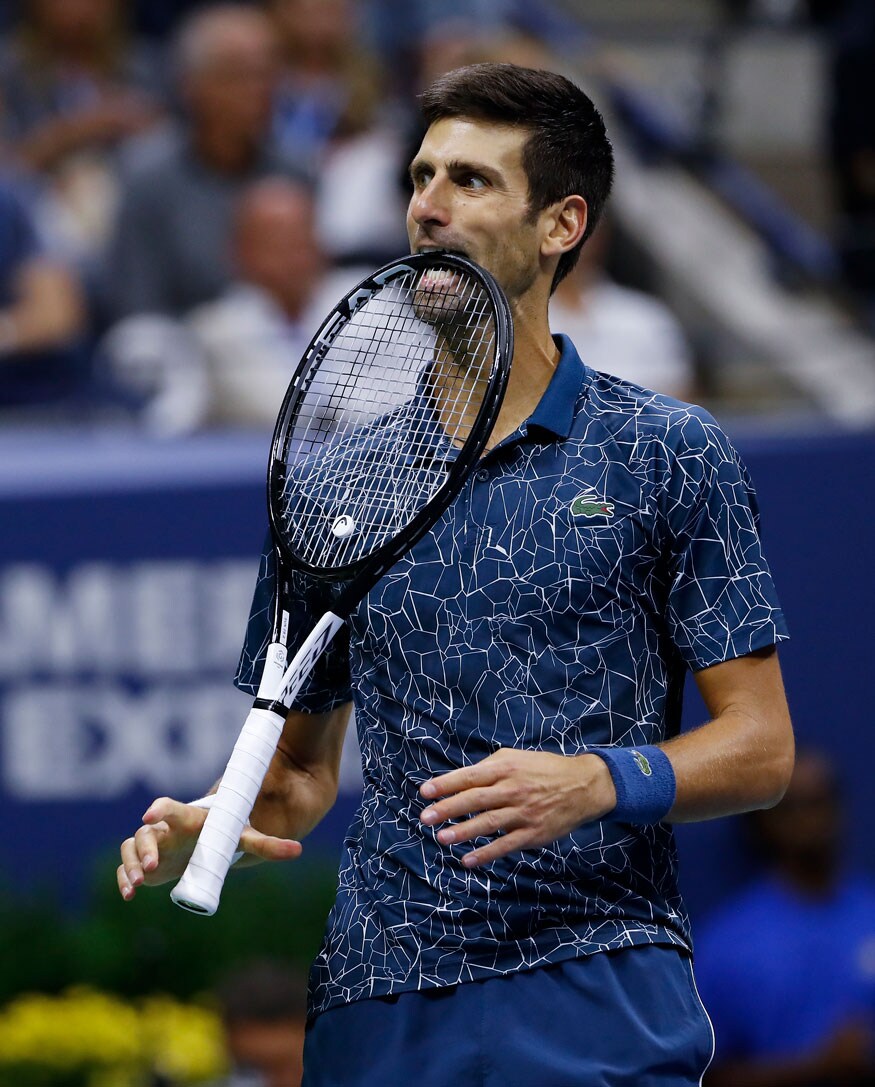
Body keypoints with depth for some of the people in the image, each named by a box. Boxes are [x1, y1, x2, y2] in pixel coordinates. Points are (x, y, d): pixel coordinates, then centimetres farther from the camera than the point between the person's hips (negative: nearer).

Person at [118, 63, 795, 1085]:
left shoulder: (668, 454, 2)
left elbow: (759, 746, 0)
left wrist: (596, 783, -18)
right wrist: (204, 827, -4)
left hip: (596, 997, -3)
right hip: (377, 1002, 3)